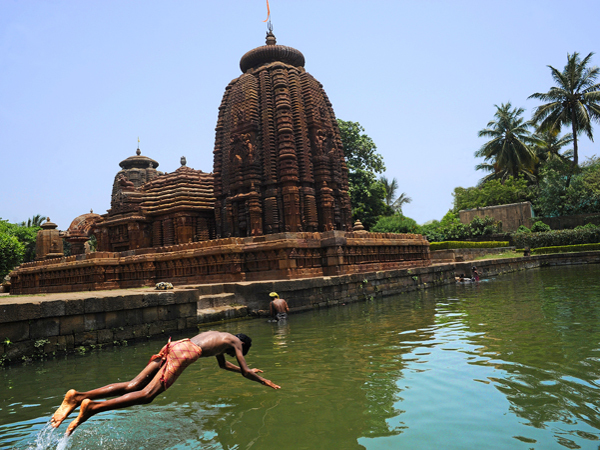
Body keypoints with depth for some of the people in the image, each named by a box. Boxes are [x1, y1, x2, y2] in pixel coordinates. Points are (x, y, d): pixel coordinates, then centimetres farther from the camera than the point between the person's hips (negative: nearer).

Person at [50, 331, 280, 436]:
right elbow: (244, 372, 18)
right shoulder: (236, 342, 19)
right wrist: (263, 381, 36)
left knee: (133, 386, -2)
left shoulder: (219, 337, 40)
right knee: (147, 394, -17)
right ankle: (92, 407, -31)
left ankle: (79, 397, -15)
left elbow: (224, 365, 54)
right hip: (185, 352, -8)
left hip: (173, 346, 8)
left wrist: (249, 370, 64)